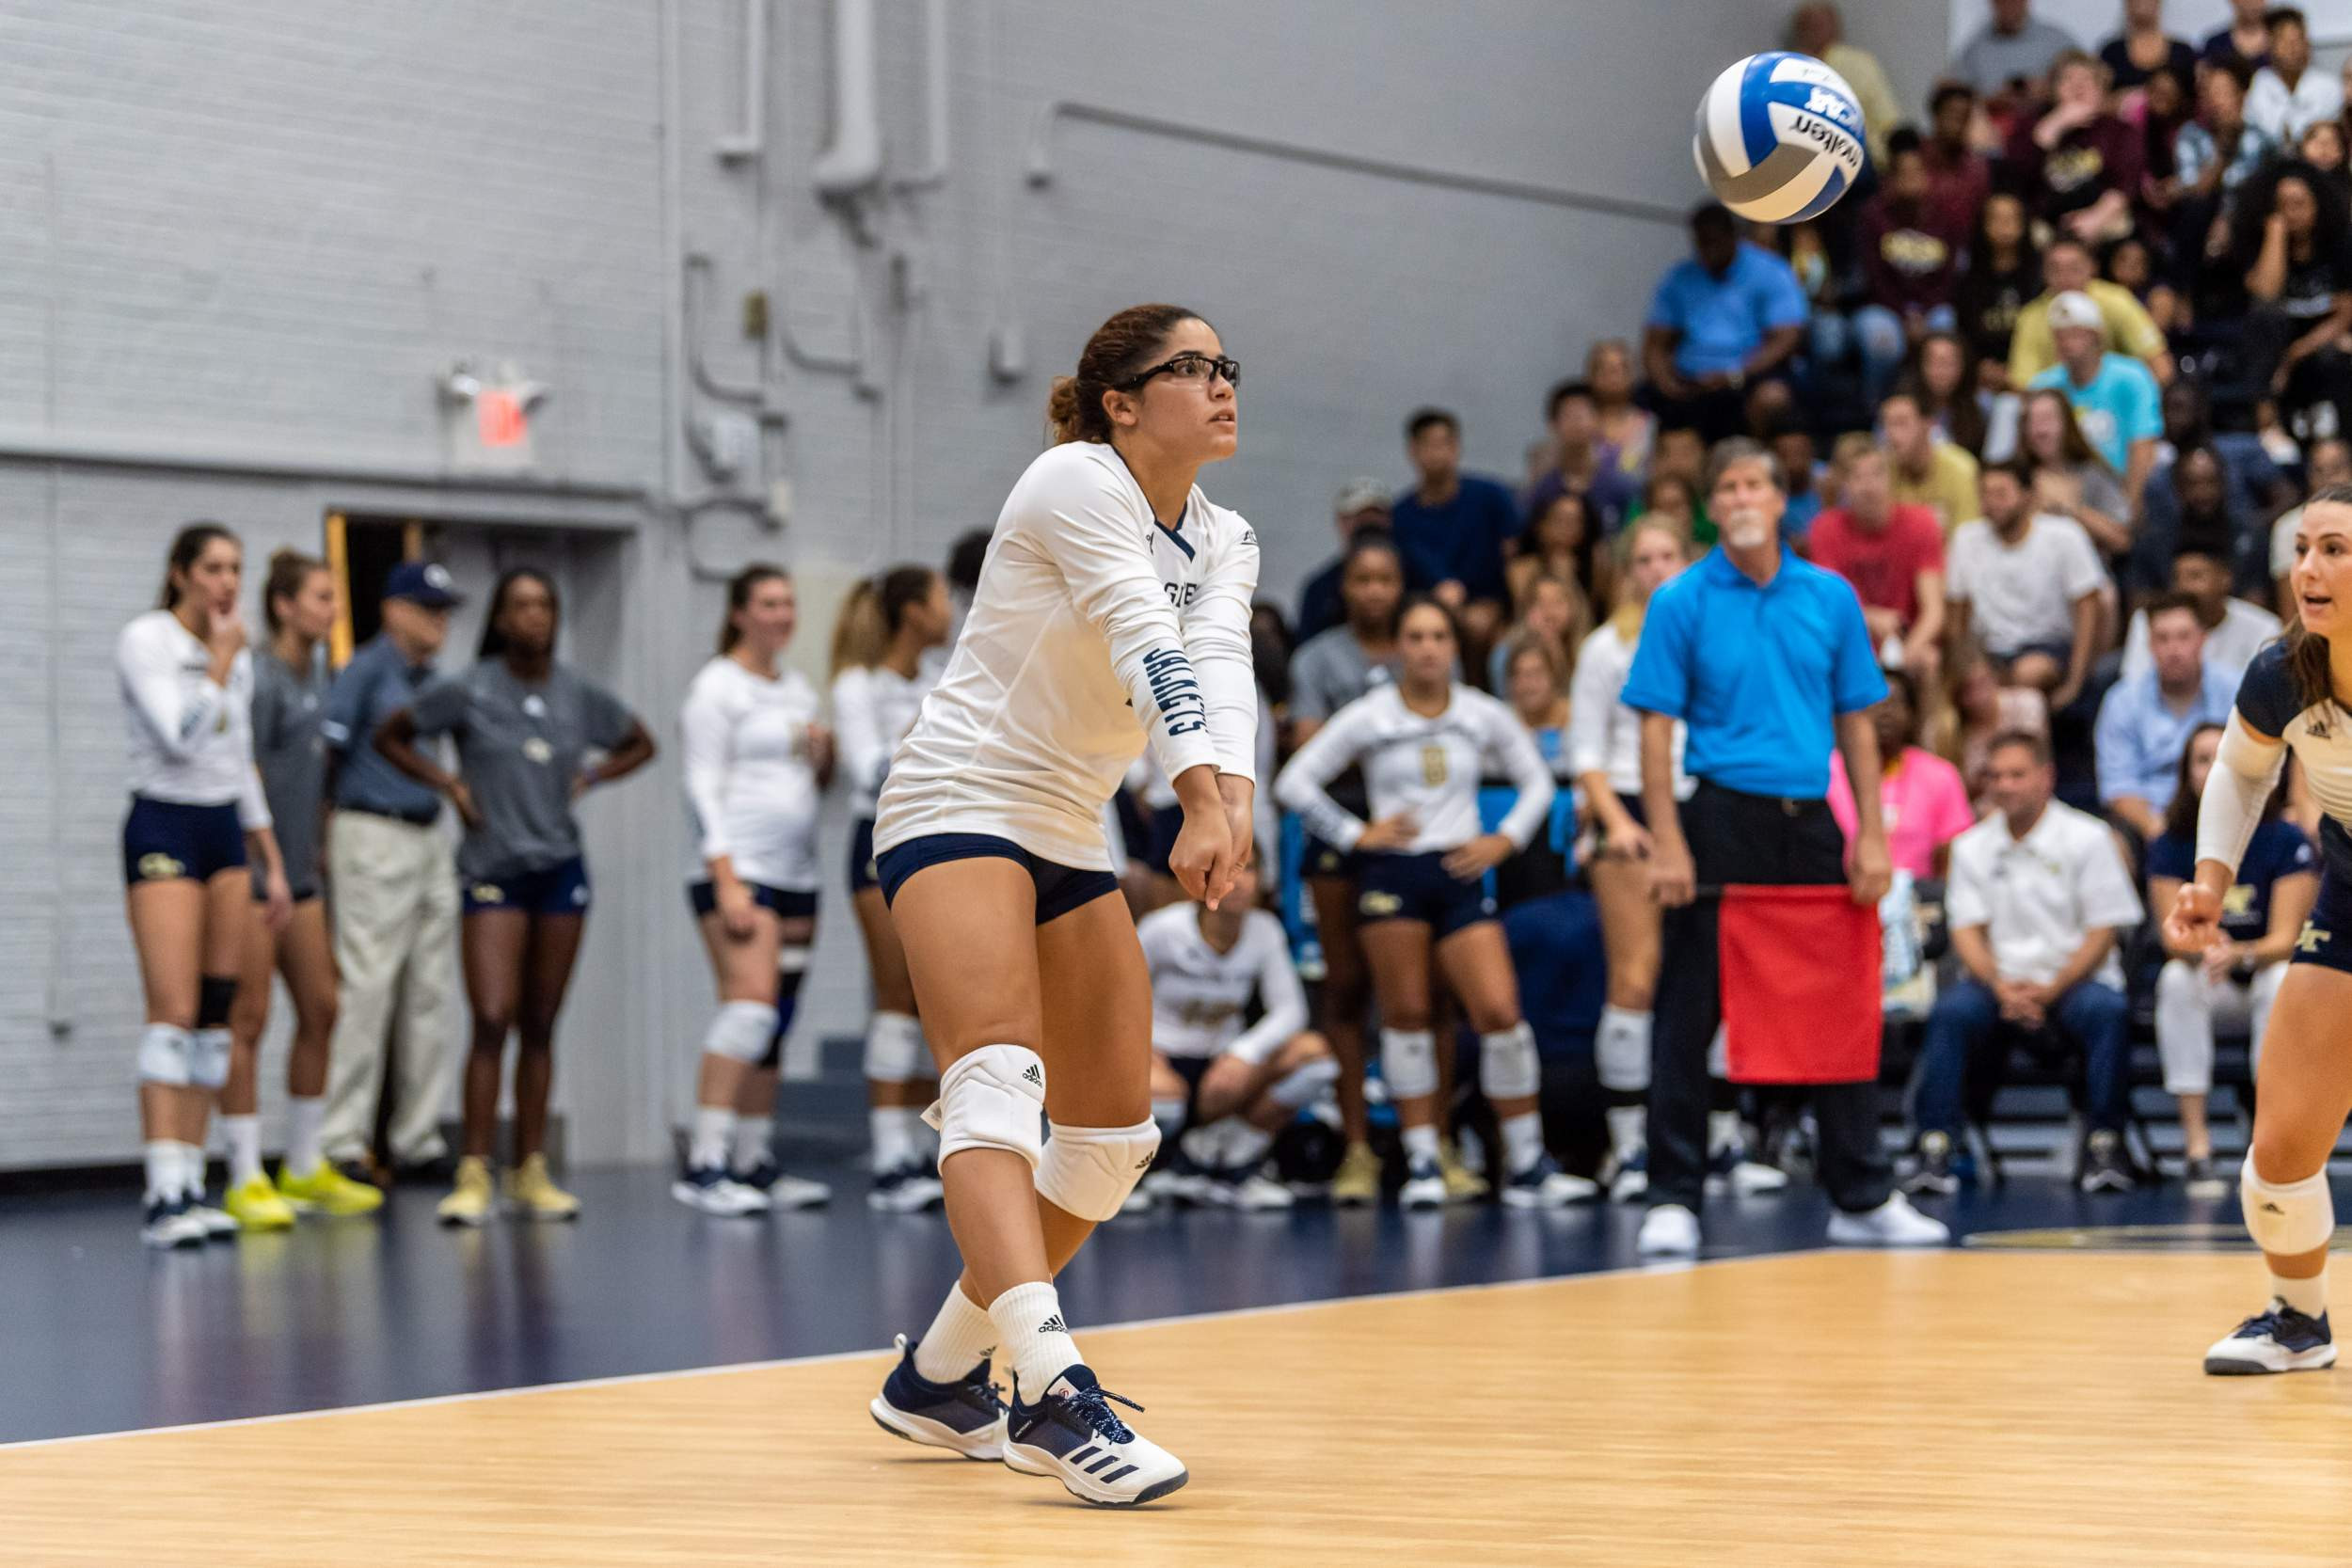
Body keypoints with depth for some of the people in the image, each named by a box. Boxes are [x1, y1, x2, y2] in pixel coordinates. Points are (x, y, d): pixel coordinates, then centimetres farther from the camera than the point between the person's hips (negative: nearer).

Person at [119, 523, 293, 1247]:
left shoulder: (236, 655, 13)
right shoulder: (145, 640, -8)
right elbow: (181, 733, -21)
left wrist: (272, 863, 18)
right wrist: (221, 658, -13)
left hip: (226, 831, 7)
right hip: (165, 827, -7)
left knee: (217, 1014, 3)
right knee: (174, 1012, -15)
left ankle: (192, 1185, 6)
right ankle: (163, 1196, -19)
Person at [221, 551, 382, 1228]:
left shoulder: (315, 668, 13)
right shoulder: (260, 678, -14)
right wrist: (262, 868, -19)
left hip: (298, 873, 9)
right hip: (253, 870, -9)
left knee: (320, 1009, 10)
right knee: (248, 1019, -6)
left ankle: (305, 1167, 19)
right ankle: (246, 1180, -3)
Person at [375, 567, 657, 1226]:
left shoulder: (580, 695, 4)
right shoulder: (467, 691, -5)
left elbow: (639, 744, 21)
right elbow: (390, 735, 7)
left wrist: (588, 778, 5)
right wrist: (446, 783, -4)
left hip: (561, 870, 3)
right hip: (494, 873, -3)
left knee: (539, 1028, 7)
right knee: (493, 1022, -13)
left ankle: (531, 1174, 12)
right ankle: (473, 1176, -12)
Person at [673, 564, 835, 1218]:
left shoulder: (799, 690, 19)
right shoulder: (717, 687, -3)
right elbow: (703, 789, -10)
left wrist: (821, 757, 4)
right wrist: (726, 880, -18)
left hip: (795, 875, 8)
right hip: (737, 870, -8)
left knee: (776, 1023, 5)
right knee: (751, 1004, -19)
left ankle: (755, 1164, 9)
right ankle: (704, 1165, -21)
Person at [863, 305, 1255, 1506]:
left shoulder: (1223, 542, 8)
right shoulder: (1076, 481, -12)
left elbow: (1220, 663, -13)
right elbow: (1148, 641, -28)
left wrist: (1231, 805, -32)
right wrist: (1202, 796, -42)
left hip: (1070, 840, 9)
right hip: (957, 807, -9)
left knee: (1114, 1136, 8)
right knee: (997, 1077, -27)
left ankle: (940, 1382, 23)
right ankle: (1052, 1393, -45)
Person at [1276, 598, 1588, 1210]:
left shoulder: (1484, 716, 6)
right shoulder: (1368, 718, 0)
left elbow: (1537, 782, 18)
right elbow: (1295, 781, 2)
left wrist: (1504, 841, 5)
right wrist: (1354, 834, -4)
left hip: (1459, 873, 1)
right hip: (1390, 875, -1)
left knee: (1500, 1011, -10)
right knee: (1405, 1016, 0)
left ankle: (1528, 1165, -3)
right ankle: (1422, 1164, 8)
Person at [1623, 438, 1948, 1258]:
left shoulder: (1832, 598, 8)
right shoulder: (1682, 602, -1)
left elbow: (1856, 723, 10)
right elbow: (1656, 728, -4)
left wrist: (1872, 836, 3)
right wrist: (1666, 844, -13)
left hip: (1809, 822, 3)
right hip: (1721, 818, -3)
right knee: (1689, 1020, -2)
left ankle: (1861, 1198, 15)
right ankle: (1673, 1199, 3)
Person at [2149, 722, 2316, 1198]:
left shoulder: (2287, 842, -10)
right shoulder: (2171, 847, -5)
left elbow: (2285, 939, -17)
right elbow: (2173, 936, -13)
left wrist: (2239, 953, -38)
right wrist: (2203, 946, -37)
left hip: (2265, 968, -1)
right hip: (2210, 984, 2)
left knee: (2282, 979, -35)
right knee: (2177, 977, -31)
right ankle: (2196, 1145, -34)